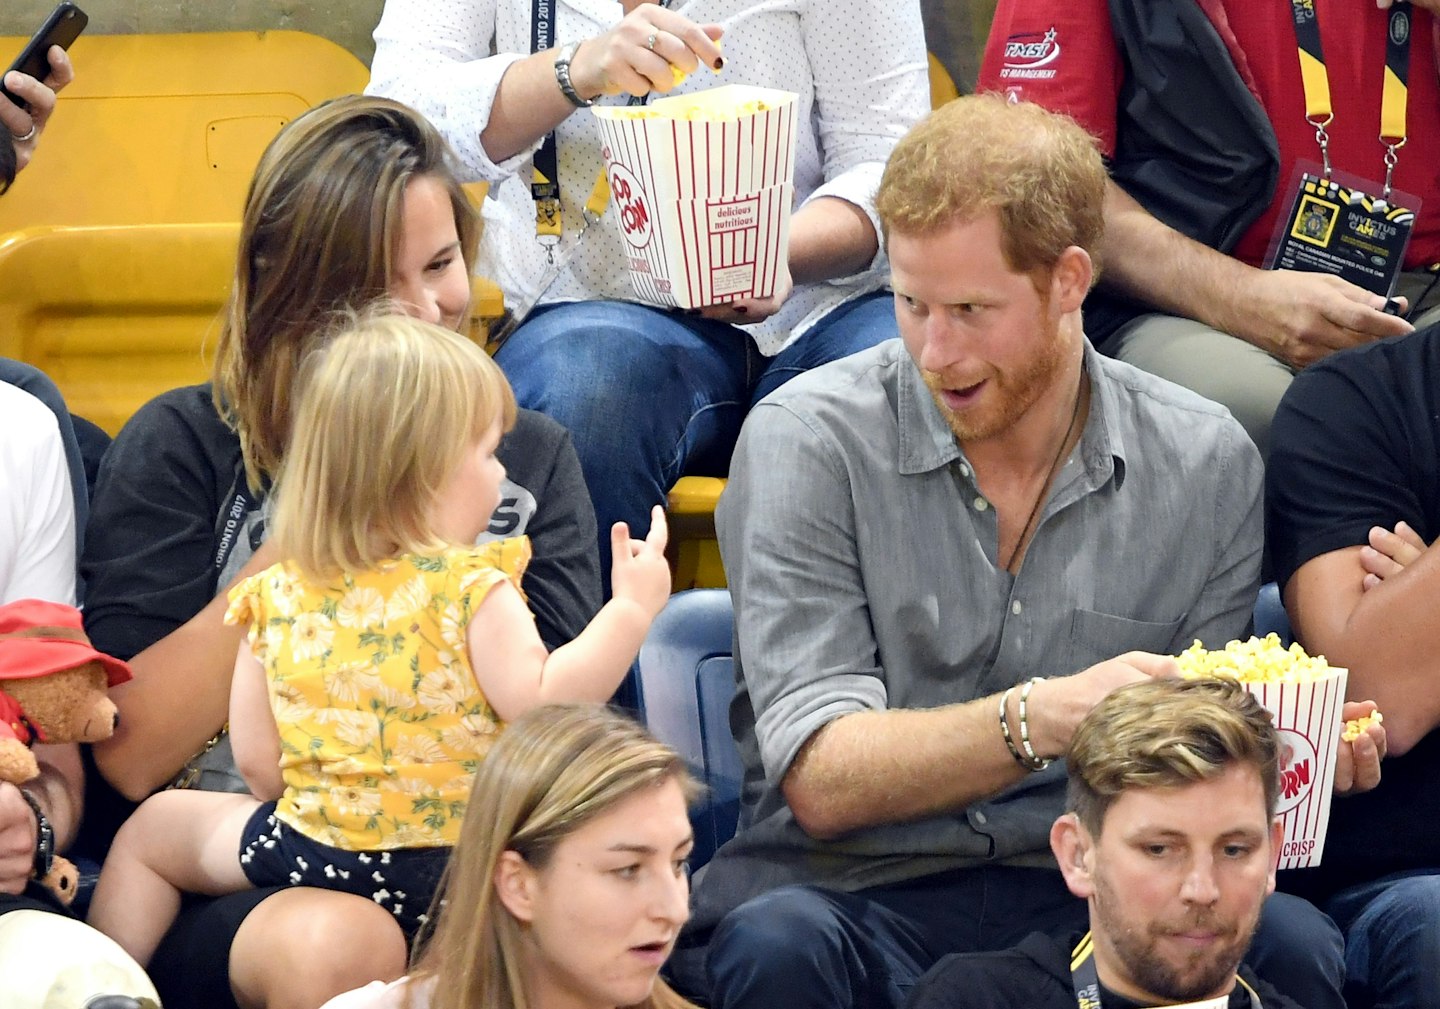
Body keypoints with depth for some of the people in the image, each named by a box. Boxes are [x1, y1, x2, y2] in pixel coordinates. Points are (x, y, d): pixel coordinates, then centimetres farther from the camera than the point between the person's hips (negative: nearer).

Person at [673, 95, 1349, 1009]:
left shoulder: (1206, 463, 5)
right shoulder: (807, 443, -4)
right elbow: (821, 780, -12)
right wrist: (1045, 719, -28)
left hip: (1087, 894, 2)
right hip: (855, 893, -1)